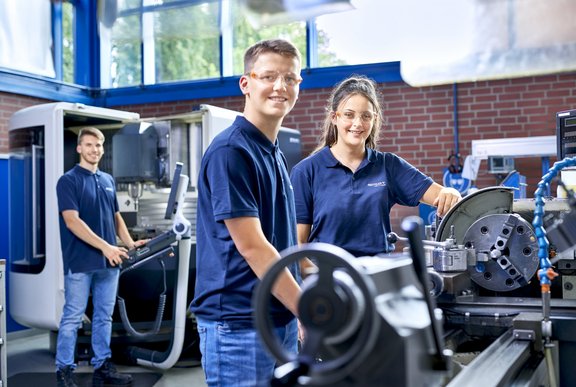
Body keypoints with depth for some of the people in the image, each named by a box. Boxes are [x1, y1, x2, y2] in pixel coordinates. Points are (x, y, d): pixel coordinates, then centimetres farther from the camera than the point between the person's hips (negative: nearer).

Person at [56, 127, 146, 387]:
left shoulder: (108, 180, 14)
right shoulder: (68, 180, -6)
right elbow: (72, 221, -16)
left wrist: (130, 243, 5)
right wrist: (105, 246, -22)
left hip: (108, 261, 6)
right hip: (80, 262, -6)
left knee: (104, 317, 11)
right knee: (72, 317, 1)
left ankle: (102, 366, 19)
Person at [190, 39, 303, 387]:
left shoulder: (275, 155, 13)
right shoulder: (230, 151, -15)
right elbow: (251, 247, -19)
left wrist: (300, 313, 14)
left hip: (282, 319, 9)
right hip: (239, 324, -8)